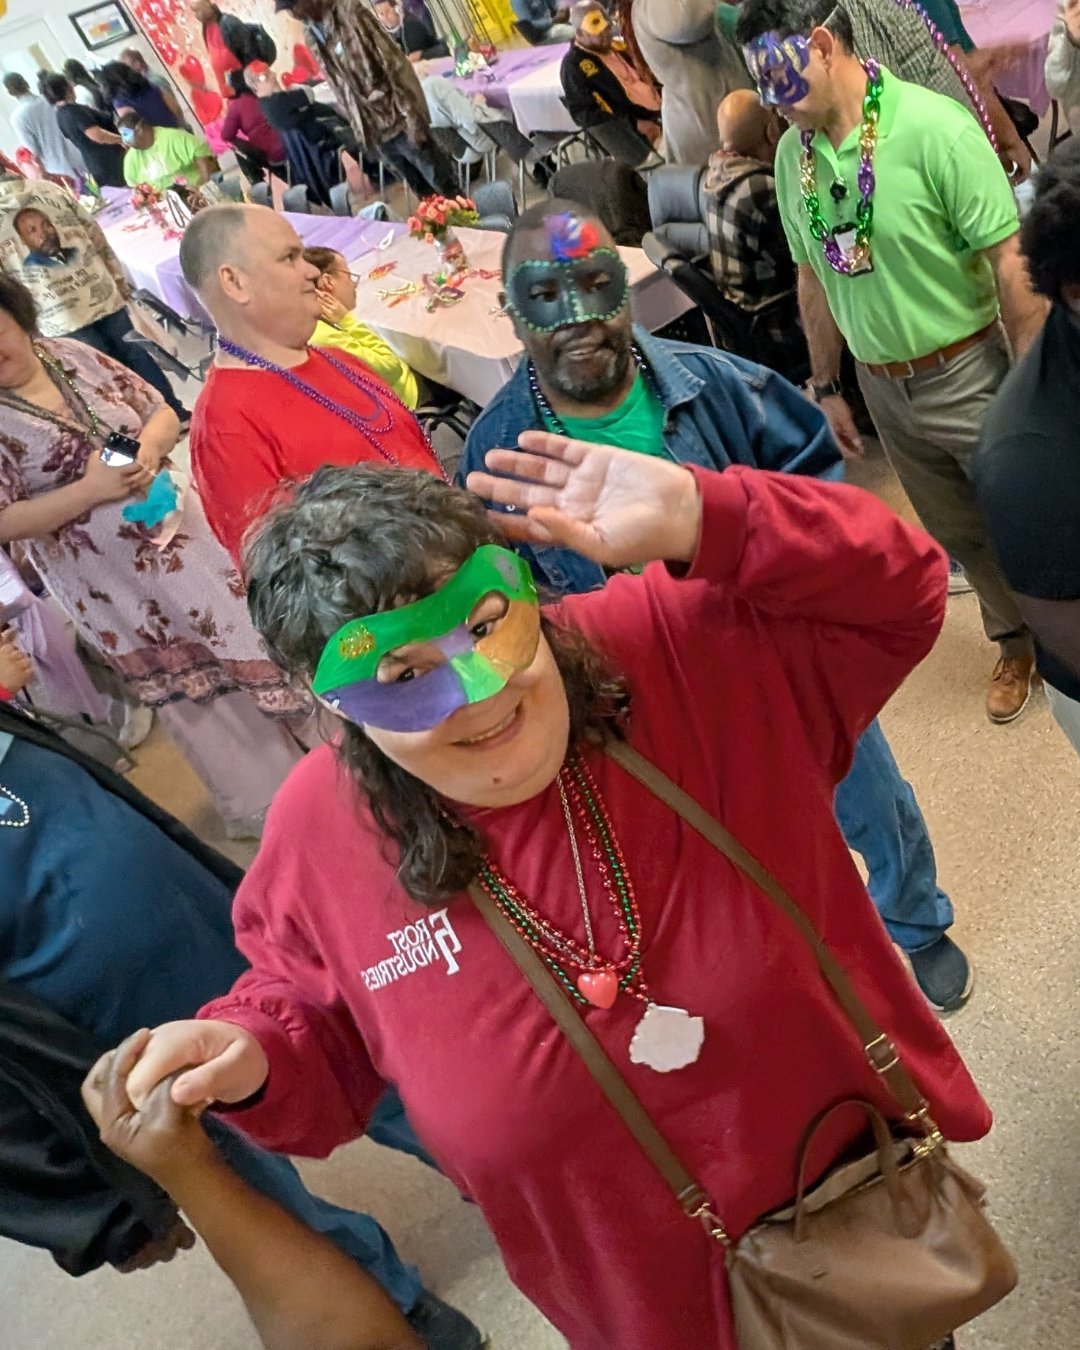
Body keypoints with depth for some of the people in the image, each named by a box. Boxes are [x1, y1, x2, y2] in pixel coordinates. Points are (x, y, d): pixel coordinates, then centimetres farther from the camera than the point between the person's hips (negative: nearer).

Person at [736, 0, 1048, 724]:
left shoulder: (936, 127, -19)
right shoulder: (792, 155, -1)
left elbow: (1012, 265, -18)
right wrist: (828, 387, 14)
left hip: (968, 373, -5)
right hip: (882, 386, 5)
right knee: (959, 534, 20)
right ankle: (1018, 641, 44)